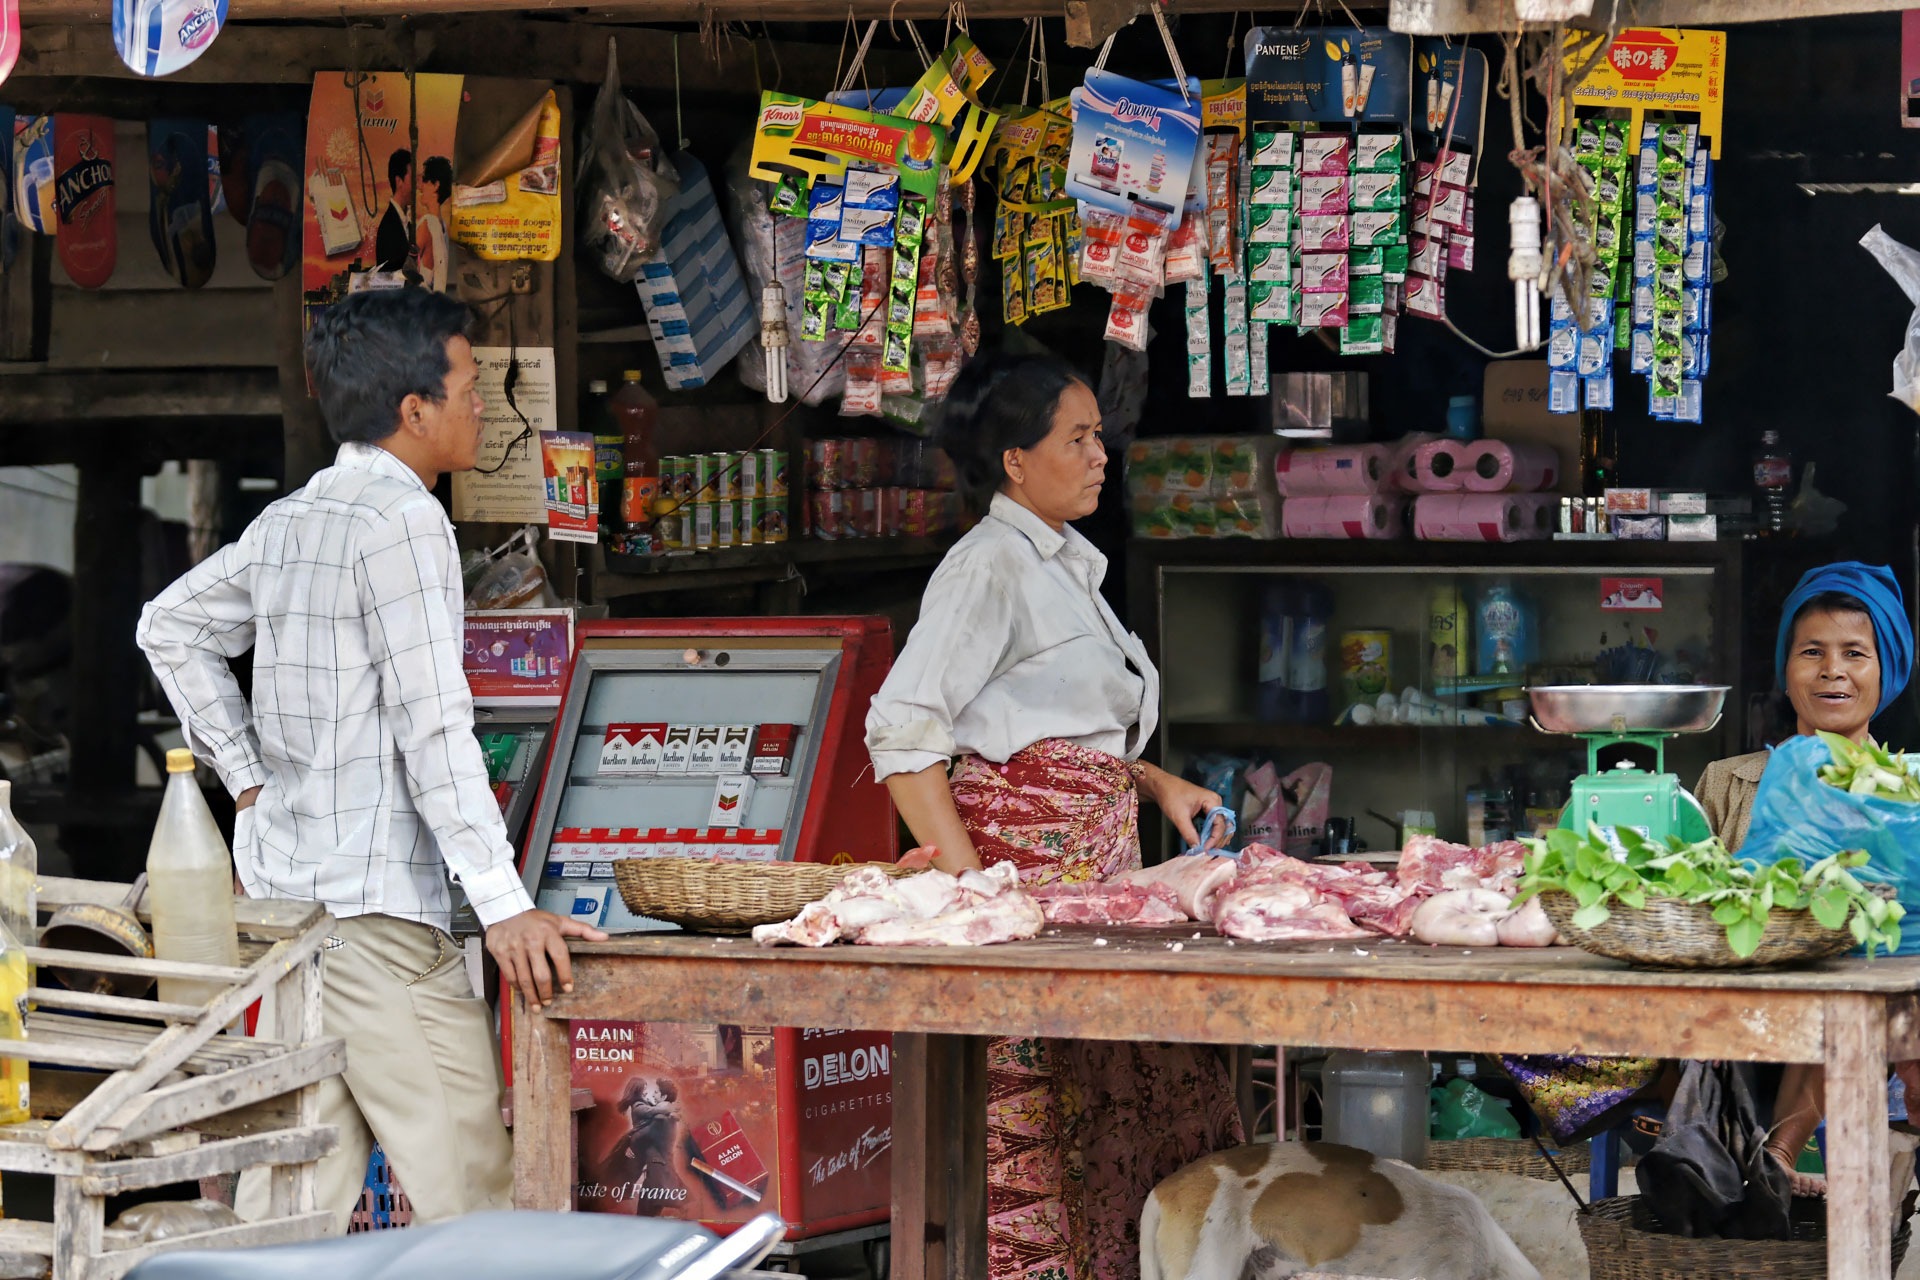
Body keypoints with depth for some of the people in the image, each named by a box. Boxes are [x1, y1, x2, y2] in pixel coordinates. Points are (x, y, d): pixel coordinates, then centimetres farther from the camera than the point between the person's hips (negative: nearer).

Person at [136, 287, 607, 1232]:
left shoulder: (288, 522, 13)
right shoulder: (401, 520, -12)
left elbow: (170, 627, 27)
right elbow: (433, 727, -18)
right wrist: (505, 907, -20)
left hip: (280, 881, 9)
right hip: (372, 904, -9)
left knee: (300, 1195, 8)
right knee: (473, 1198, -8)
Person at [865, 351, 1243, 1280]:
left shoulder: (1063, 565, 19)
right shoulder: (989, 566, -9)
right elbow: (902, 729, -16)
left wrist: (1155, 783, 14)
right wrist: (966, 881, -21)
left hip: (1094, 866, 9)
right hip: (1024, 857, -9)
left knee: (1134, 1089, 6)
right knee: (1032, 1102, -9)